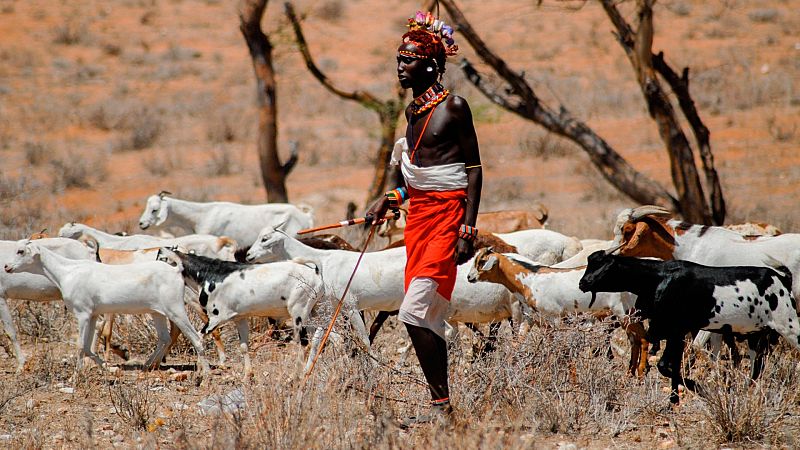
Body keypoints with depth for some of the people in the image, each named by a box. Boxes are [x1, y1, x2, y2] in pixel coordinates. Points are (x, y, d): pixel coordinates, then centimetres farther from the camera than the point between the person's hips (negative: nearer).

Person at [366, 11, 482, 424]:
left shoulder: (454, 107, -10)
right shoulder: (413, 110, 13)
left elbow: (473, 170, -11)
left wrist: (468, 230, -16)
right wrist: (392, 199, 10)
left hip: (447, 214, -8)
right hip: (417, 214, 8)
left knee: (414, 311, -17)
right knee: (428, 318, 7)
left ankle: (441, 403, -12)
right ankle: (441, 405, 12)